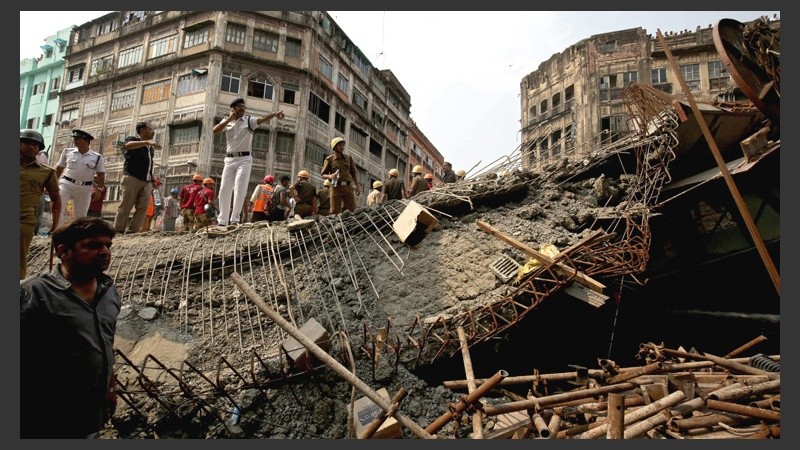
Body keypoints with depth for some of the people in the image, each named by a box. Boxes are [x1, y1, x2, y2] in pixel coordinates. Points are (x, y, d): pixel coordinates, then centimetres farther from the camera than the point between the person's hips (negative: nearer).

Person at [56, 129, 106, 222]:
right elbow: (59, 168, 11)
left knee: (81, 214, 11)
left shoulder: (97, 157, -2)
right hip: (66, 184, 1)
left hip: (84, 188, -1)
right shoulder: (67, 152, 4)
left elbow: (101, 174, 0)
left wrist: (99, 189, -8)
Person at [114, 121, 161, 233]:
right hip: (132, 178, -6)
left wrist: (153, 178, 11)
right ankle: (118, 231, -5)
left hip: (147, 182, 6)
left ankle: (132, 232, -5)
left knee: (142, 207, -4)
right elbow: (128, 145, -22)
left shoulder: (151, 148, 24)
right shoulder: (132, 139, 5)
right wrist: (147, 142, -36)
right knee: (126, 206, -7)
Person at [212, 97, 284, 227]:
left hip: (244, 159, -4)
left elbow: (262, 119, -18)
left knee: (240, 188, -13)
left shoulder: (248, 120, 1)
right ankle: (222, 221, 13)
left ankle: (235, 219, -12)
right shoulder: (226, 121, 10)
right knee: (224, 189, 5)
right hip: (229, 159, 4)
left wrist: (275, 114, -37)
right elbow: (215, 131, -6)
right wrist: (229, 119, -10)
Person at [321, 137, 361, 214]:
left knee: (352, 210, -3)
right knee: (335, 212, -5)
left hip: (348, 187, 3)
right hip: (336, 187, -2)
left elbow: (354, 173, 18)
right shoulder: (329, 159, 7)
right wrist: (330, 176, -15)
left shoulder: (349, 158, 15)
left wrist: (357, 186, 9)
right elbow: (323, 175, 7)